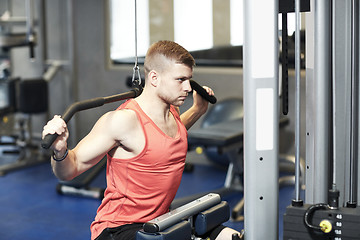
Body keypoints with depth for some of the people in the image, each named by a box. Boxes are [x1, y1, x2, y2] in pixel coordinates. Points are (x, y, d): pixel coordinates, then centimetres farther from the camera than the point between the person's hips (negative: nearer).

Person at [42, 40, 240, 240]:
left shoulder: (172, 110, 4)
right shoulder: (123, 120, -21)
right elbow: (69, 170, -17)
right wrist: (60, 150, -38)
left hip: (161, 221, 8)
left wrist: (198, 109, 29)